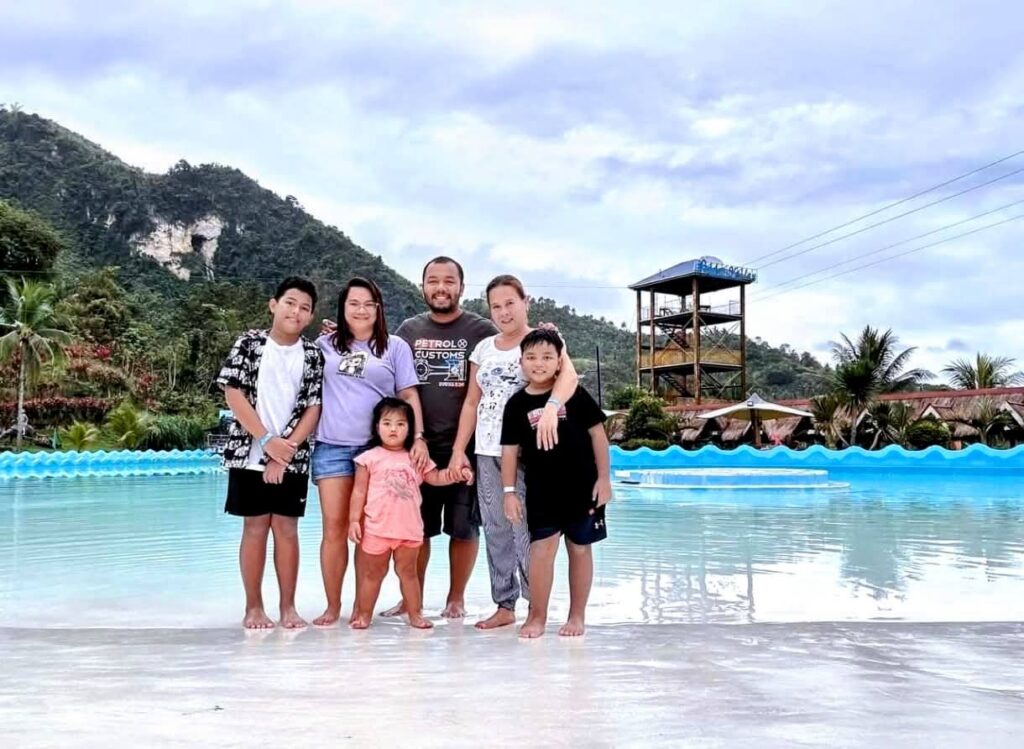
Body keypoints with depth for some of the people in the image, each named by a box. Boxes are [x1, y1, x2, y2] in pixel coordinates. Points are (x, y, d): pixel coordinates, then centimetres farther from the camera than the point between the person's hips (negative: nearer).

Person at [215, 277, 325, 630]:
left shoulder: (313, 356, 3)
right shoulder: (249, 343, -1)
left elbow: (313, 409, 0)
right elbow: (233, 394, -7)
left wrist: (285, 451, -10)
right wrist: (267, 441, -13)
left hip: (293, 459, 2)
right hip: (249, 453, -1)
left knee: (286, 528, 5)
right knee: (255, 527, 4)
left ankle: (288, 607, 14)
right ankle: (253, 607, 14)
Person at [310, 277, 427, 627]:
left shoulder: (395, 347, 6)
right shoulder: (325, 345, 11)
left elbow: (409, 395, 2)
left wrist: (419, 437, -8)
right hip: (332, 446, 1)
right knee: (334, 527, -1)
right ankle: (332, 605, 10)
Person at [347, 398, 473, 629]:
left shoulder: (415, 458, 7)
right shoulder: (369, 458, -3)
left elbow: (436, 478, 10)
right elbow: (359, 491, -3)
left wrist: (456, 474, -8)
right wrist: (354, 519, -7)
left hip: (409, 528, 3)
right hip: (377, 528, -2)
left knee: (407, 571, 14)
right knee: (373, 573, 10)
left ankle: (415, 614, 22)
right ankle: (363, 614, 23)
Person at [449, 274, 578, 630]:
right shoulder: (483, 348, 13)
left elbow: (568, 374, -22)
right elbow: (472, 402, 14)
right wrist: (459, 449, 7)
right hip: (487, 451, 5)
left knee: (525, 528, -8)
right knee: (496, 530, 8)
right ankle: (505, 605, 18)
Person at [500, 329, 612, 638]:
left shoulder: (574, 394, -4)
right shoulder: (517, 404, 0)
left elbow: (597, 433, -1)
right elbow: (510, 449, 3)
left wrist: (603, 477, -3)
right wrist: (509, 491, -1)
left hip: (582, 486, 0)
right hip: (541, 491, 0)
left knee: (579, 549, 9)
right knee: (541, 549, -3)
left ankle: (577, 615, 22)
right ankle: (537, 616, 12)